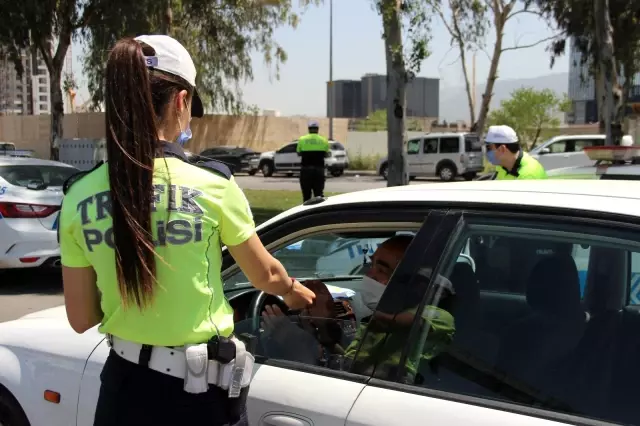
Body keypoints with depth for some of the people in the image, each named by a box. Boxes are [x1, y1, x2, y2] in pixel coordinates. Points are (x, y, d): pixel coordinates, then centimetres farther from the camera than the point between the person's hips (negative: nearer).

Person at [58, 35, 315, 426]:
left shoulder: (79, 197, -6)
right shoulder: (212, 186, -14)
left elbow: (81, 319, 2)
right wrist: (293, 290, 24)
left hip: (125, 387, 3)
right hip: (199, 394, -2)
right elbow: (266, 276, 3)